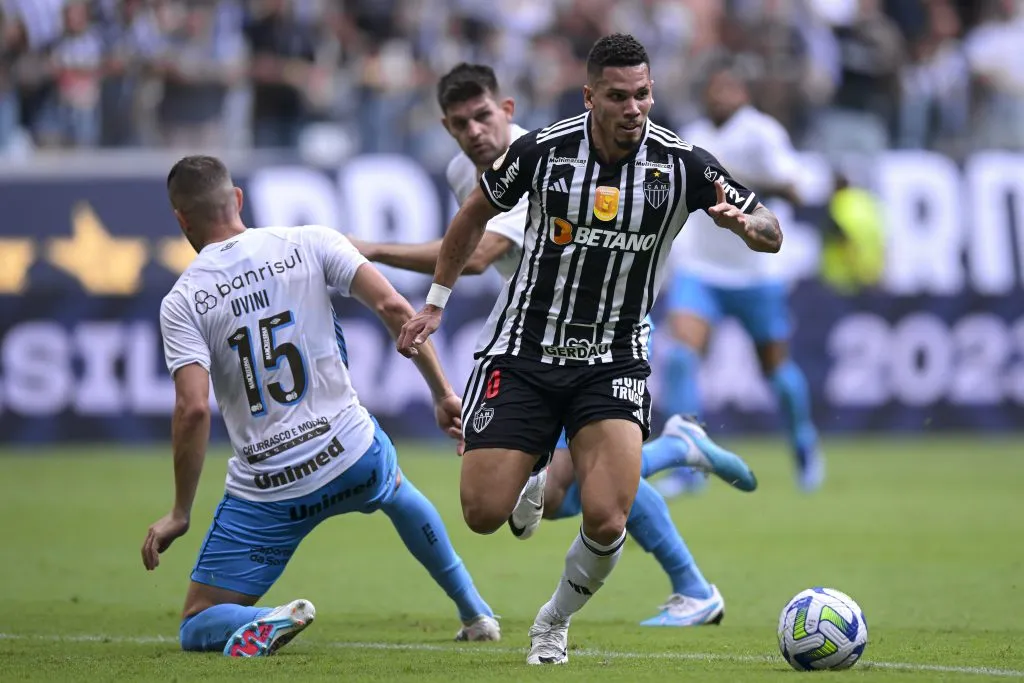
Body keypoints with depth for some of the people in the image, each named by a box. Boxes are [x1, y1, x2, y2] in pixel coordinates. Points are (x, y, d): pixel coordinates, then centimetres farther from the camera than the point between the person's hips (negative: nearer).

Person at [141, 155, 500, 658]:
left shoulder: (181, 301, -6)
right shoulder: (309, 244, -1)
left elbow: (193, 409, -16)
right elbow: (394, 308, -10)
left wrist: (180, 513, -8)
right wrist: (442, 393, -1)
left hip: (265, 491, -3)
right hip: (354, 457, 3)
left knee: (198, 627, 9)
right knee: (397, 491, 41)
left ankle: (263, 622, -22)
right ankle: (475, 612, 45)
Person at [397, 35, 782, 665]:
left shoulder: (681, 163, -9)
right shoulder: (543, 150, -9)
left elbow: (771, 234, -2)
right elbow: (475, 213, 10)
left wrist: (744, 222, -26)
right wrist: (436, 302, 14)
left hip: (614, 361, 0)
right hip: (524, 350, 0)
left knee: (607, 520, -19)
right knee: (483, 514, -9)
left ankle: (554, 624, 12)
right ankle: (534, 482, 30)